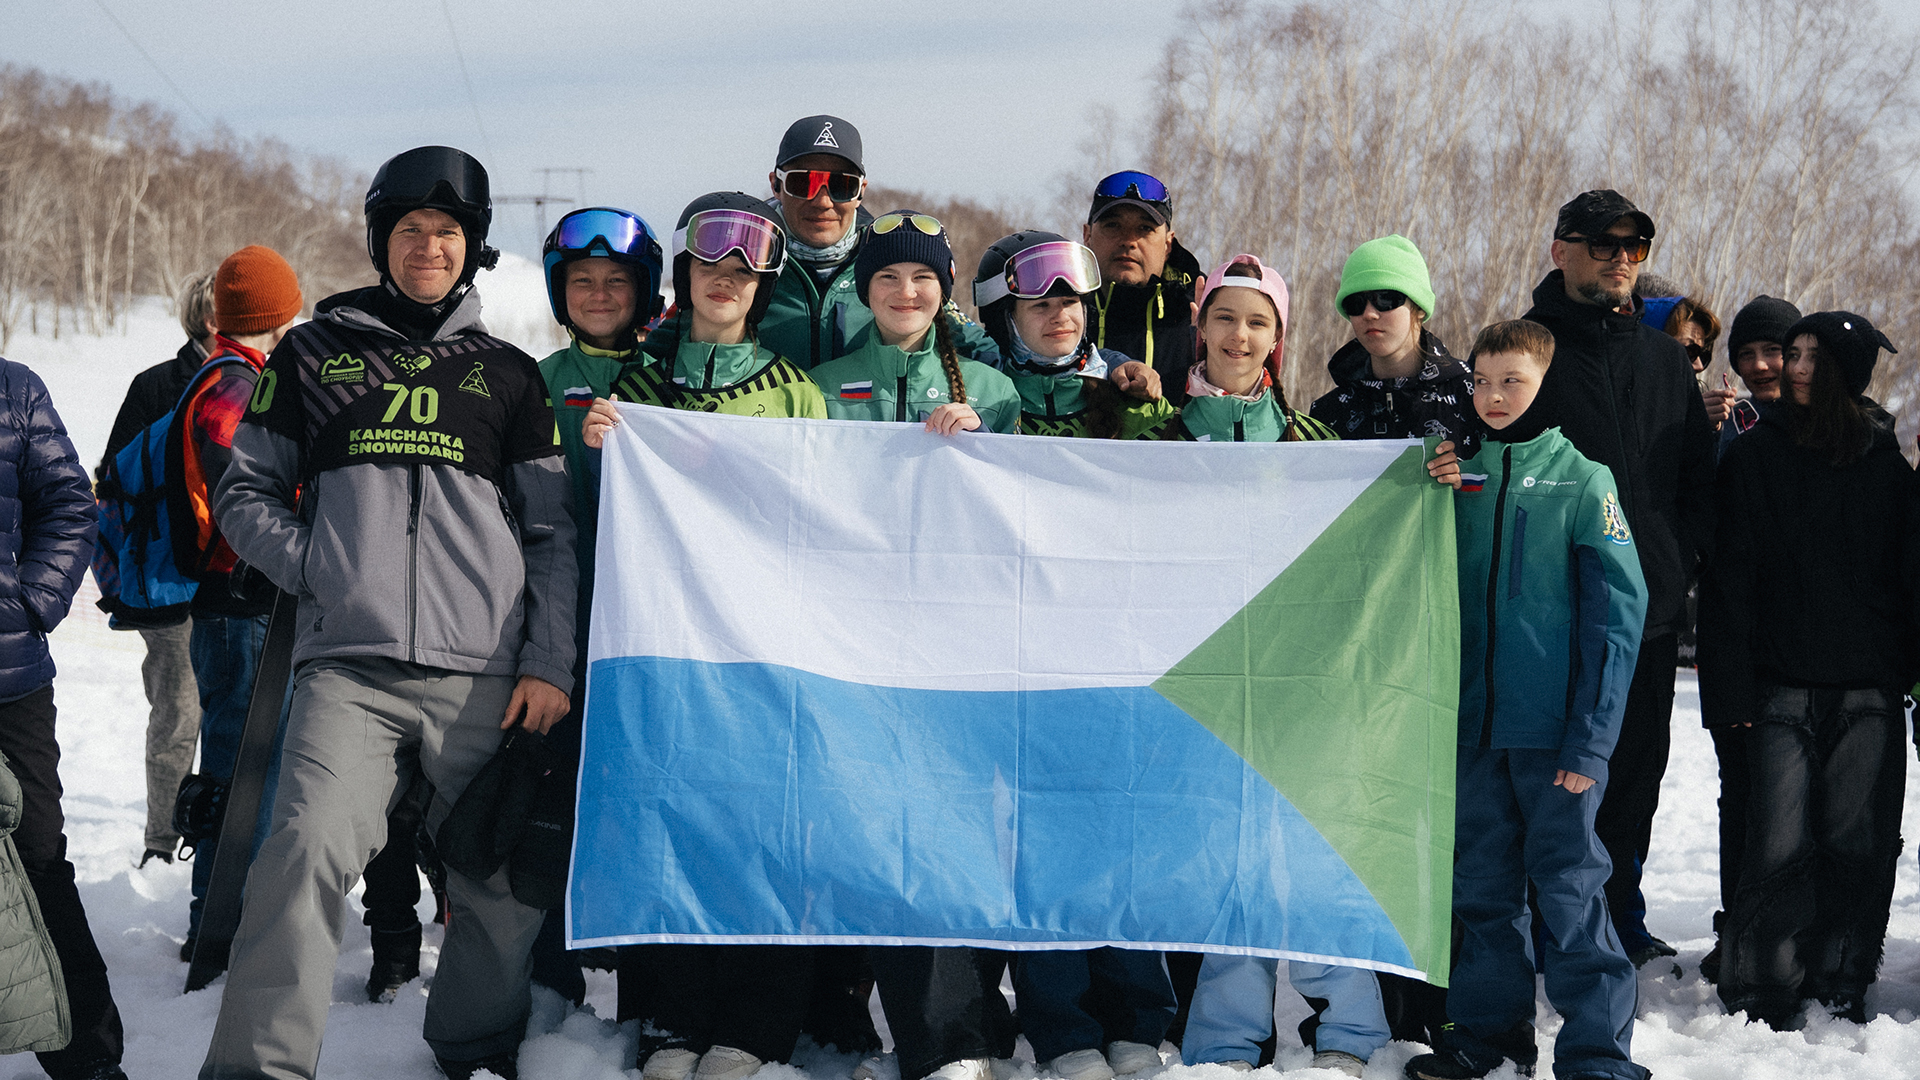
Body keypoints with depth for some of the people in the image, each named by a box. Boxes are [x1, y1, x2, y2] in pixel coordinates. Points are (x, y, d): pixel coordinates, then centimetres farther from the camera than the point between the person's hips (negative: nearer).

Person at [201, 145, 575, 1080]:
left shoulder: (506, 374, 16)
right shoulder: (313, 355, 15)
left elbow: (554, 534, 14)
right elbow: (244, 489, 17)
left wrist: (549, 662, 2)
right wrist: (311, 565, 0)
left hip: (486, 676, 2)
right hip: (348, 666, -1)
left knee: (506, 883, 2)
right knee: (308, 849, -22)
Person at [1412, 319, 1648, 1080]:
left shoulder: (1582, 480, -4)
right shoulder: (1458, 472, 10)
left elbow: (1617, 611, -8)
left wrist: (1590, 736, -15)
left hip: (1555, 725, -5)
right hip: (1475, 720, 5)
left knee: (1567, 881, -3)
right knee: (1482, 881, 12)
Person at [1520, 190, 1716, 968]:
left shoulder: (1665, 359, 14)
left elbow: (1700, 476, 18)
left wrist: (1677, 562, 4)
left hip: (1650, 609, 5)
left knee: (1636, 768, 11)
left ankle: (1619, 920, 23)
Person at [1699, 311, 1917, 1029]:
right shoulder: (1754, 455, 6)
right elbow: (1730, 579, 2)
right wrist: (1730, 690, -6)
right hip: (1783, 685, -2)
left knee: (1859, 843, 2)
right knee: (1781, 845, -8)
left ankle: (1841, 986, 14)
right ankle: (1761, 993, 2)